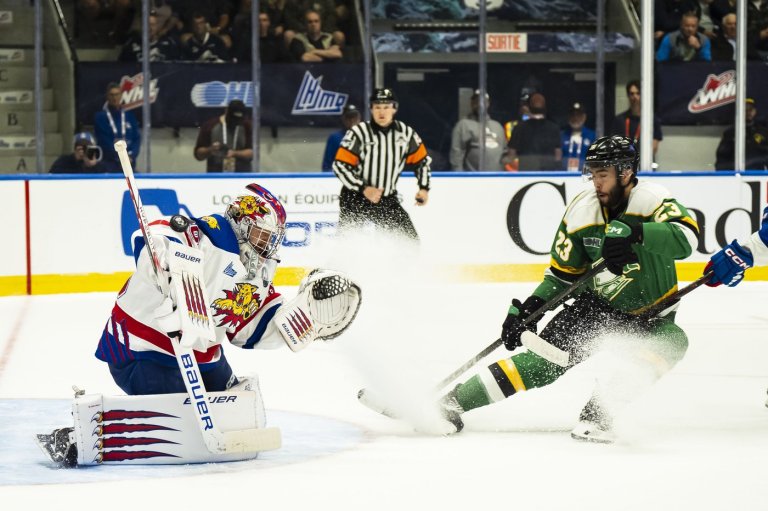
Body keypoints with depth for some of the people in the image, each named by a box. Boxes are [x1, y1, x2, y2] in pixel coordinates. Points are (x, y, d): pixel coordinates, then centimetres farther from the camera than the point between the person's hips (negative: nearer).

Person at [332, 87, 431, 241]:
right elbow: (340, 165, -17)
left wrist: (424, 188, 1)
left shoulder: (406, 133, -3)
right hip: (355, 198, -4)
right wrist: (364, 189, -24)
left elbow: (422, 160, 12)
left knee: (410, 240, -2)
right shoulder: (358, 133, -16)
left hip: (388, 200, 4)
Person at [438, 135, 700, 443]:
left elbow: (686, 238, -39)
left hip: (651, 317, -2)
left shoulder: (652, 200, -20)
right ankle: (453, 400, -11)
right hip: (598, 306, 2)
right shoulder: (581, 211, -7)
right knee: (546, 355, -11)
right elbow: (562, 274, 2)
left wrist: (633, 230, -50)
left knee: (670, 342, -33)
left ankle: (596, 417, -34)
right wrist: (526, 309, -9)